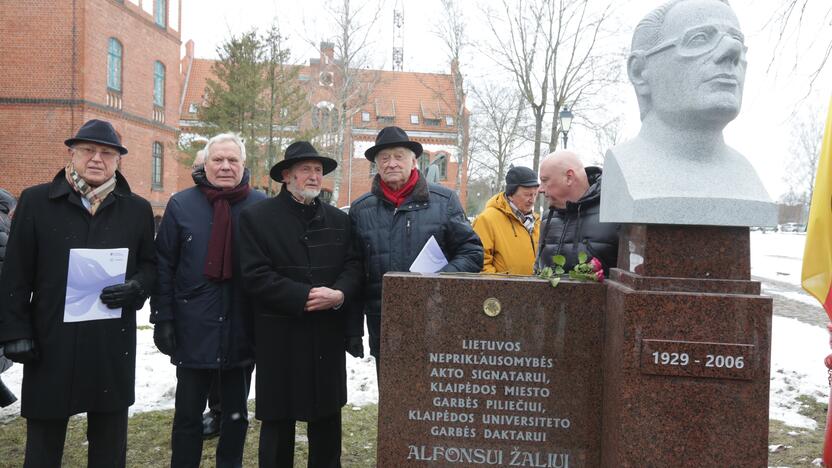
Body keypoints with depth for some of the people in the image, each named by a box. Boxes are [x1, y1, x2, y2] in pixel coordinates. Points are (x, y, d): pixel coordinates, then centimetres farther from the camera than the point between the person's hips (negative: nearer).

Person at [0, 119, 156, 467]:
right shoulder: (35, 202, 1)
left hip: (113, 342, 1)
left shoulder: (138, 209, 5)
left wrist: (136, 288, -10)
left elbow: (150, 264, 12)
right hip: (50, 341, -1)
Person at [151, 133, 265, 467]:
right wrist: (163, 318, -6)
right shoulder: (181, 205, 0)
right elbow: (164, 266, 0)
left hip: (241, 331, 1)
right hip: (193, 330, 0)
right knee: (188, 414, 13)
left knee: (237, 413, 16)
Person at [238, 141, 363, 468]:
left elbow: (353, 266, 4)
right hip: (279, 338, -3)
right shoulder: (256, 217, -2)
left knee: (327, 420, 14)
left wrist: (339, 294, -17)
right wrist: (304, 296, -18)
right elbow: (255, 275, -11)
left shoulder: (339, 220, 11)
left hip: (328, 335, 4)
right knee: (278, 422, 9)